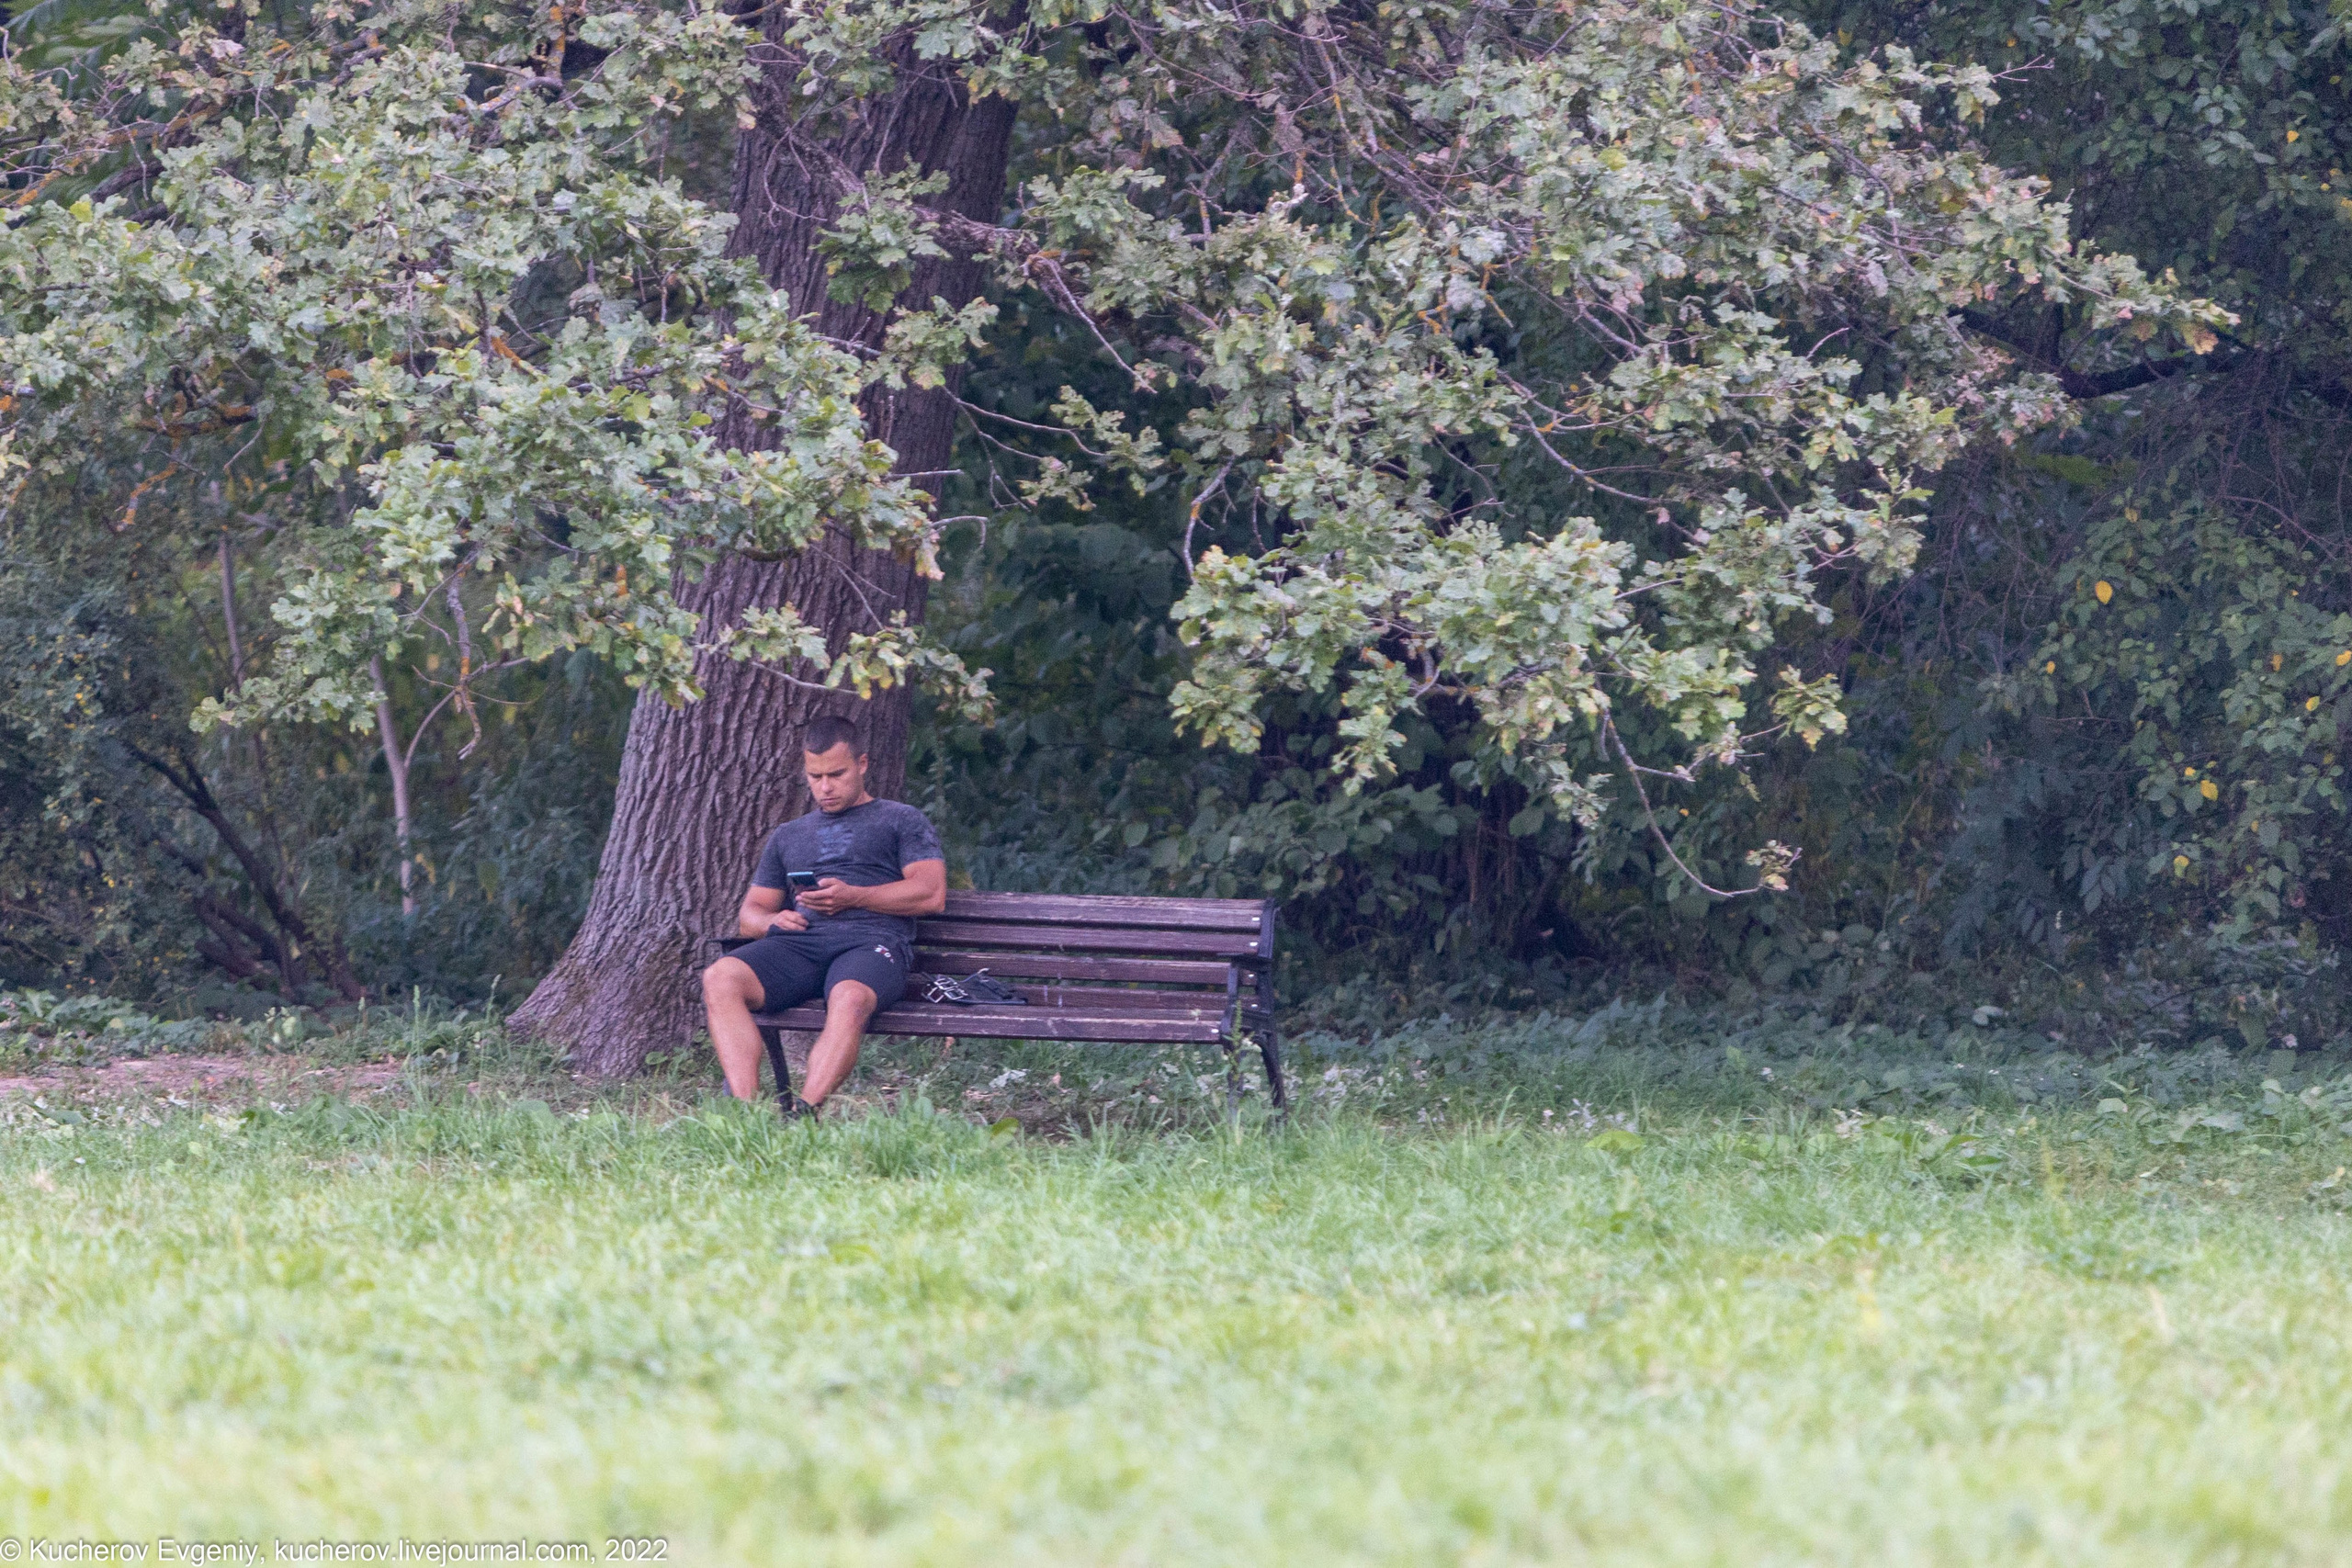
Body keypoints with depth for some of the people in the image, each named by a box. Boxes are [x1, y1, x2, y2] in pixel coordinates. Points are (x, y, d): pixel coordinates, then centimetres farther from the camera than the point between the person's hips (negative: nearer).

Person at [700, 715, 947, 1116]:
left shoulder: (901, 821, 21)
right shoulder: (788, 837, 34)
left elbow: (931, 894, 6)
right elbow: (749, 915, 28)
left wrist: (852, 897, -5)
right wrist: (774, 921, 2)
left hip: (870, 942, -4)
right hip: (798, 943, 4)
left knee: (849, 998, -42)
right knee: (720, 979, -29)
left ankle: (803, 1113, -53)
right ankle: (746, 1107, -41)